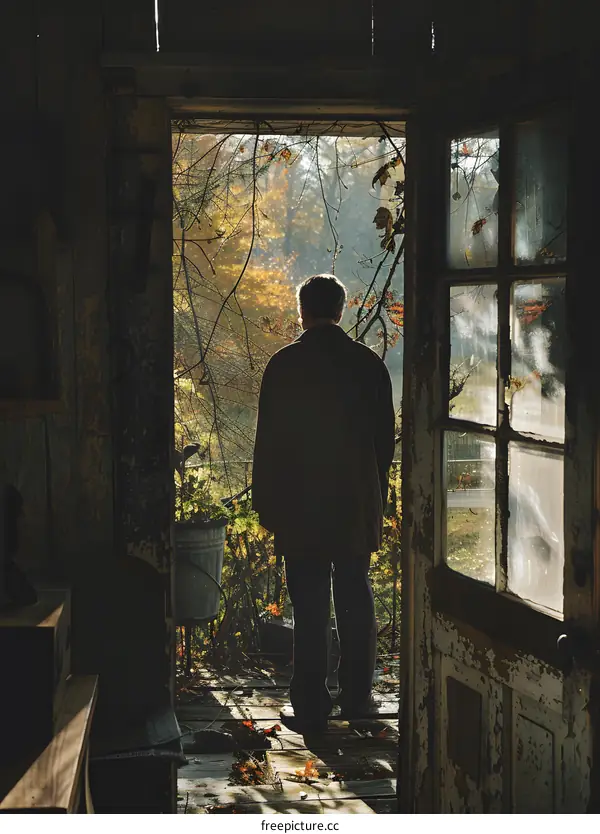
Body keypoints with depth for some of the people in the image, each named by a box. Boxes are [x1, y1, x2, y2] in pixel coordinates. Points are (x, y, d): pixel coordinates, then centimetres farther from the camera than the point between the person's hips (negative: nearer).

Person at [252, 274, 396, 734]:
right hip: (359, 505, 3)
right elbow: (385, 437, 6)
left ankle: (312, 708, 3)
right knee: (356, 601, 13)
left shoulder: (285, 364, -7)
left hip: (300, 506, -3)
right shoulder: (369, 364, 1)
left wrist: (265, 502, 3)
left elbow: (269, 440, -5)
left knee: (310, 607, 0)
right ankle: (357, 698, 20)